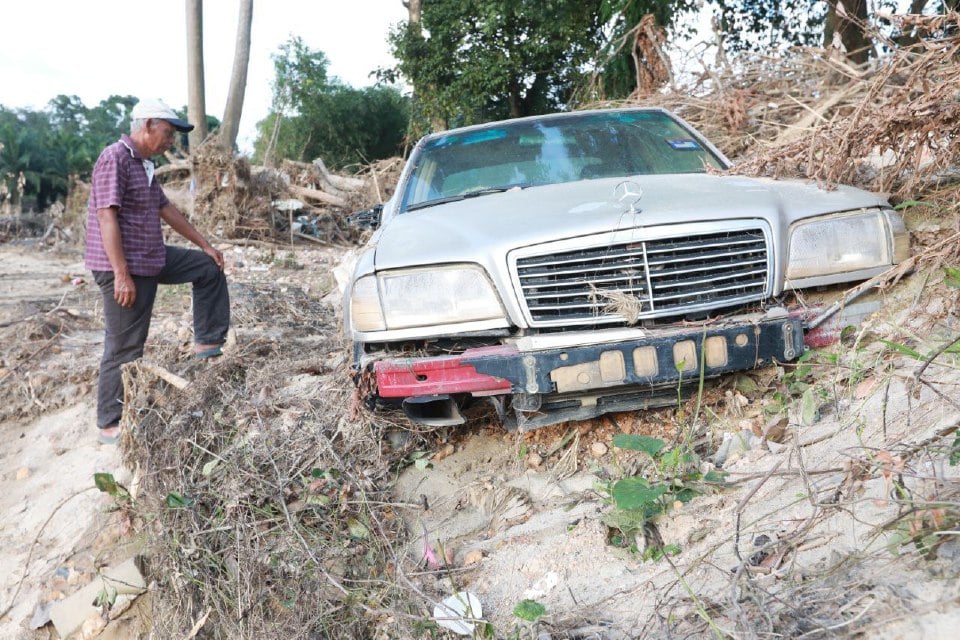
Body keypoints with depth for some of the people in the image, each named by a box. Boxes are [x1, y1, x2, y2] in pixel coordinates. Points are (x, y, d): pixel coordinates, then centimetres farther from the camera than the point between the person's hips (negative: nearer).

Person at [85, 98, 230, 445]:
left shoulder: (143, 165, 12)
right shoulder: (115, 158, -17)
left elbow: (167, 209, 20)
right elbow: (107, 217, -23)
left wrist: (206, 245, 22)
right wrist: (122, 275, -26)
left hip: (154, 259, 9)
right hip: (126, 268, -9)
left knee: (209, 268, 15)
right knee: (125, 347, -3)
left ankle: (207, 341, 19)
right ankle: (110, 425, 9)